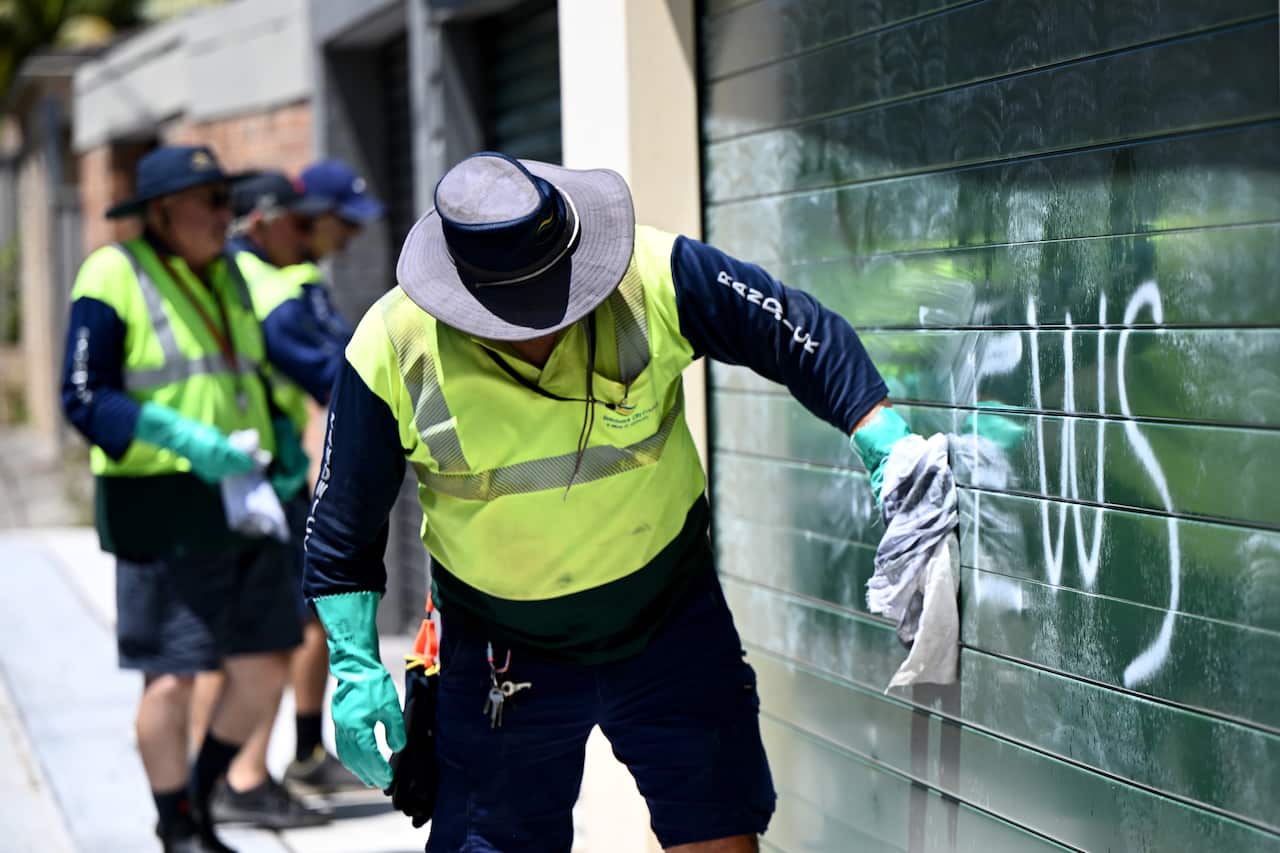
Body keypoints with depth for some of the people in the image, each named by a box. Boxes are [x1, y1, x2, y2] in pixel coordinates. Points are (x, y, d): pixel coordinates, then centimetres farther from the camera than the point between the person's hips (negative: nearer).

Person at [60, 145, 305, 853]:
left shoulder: (225, 275, 14)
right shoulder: (114, 277, -9)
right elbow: (84, 397, -13)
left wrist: (283, 446, 8)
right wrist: (180, 437, -25)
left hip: (239, 500, 7)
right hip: (162, 510, -7)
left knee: (265, 667, 6)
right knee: (172, 678, -2)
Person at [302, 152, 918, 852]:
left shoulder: (654, 278, -19)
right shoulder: (392, 348, -17)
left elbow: (803, 336, -9)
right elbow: (344, 523, -5)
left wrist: (884, 441, -21)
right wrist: (353, 667, -7)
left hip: (672, 624, 0)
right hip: (501, 655, 0)